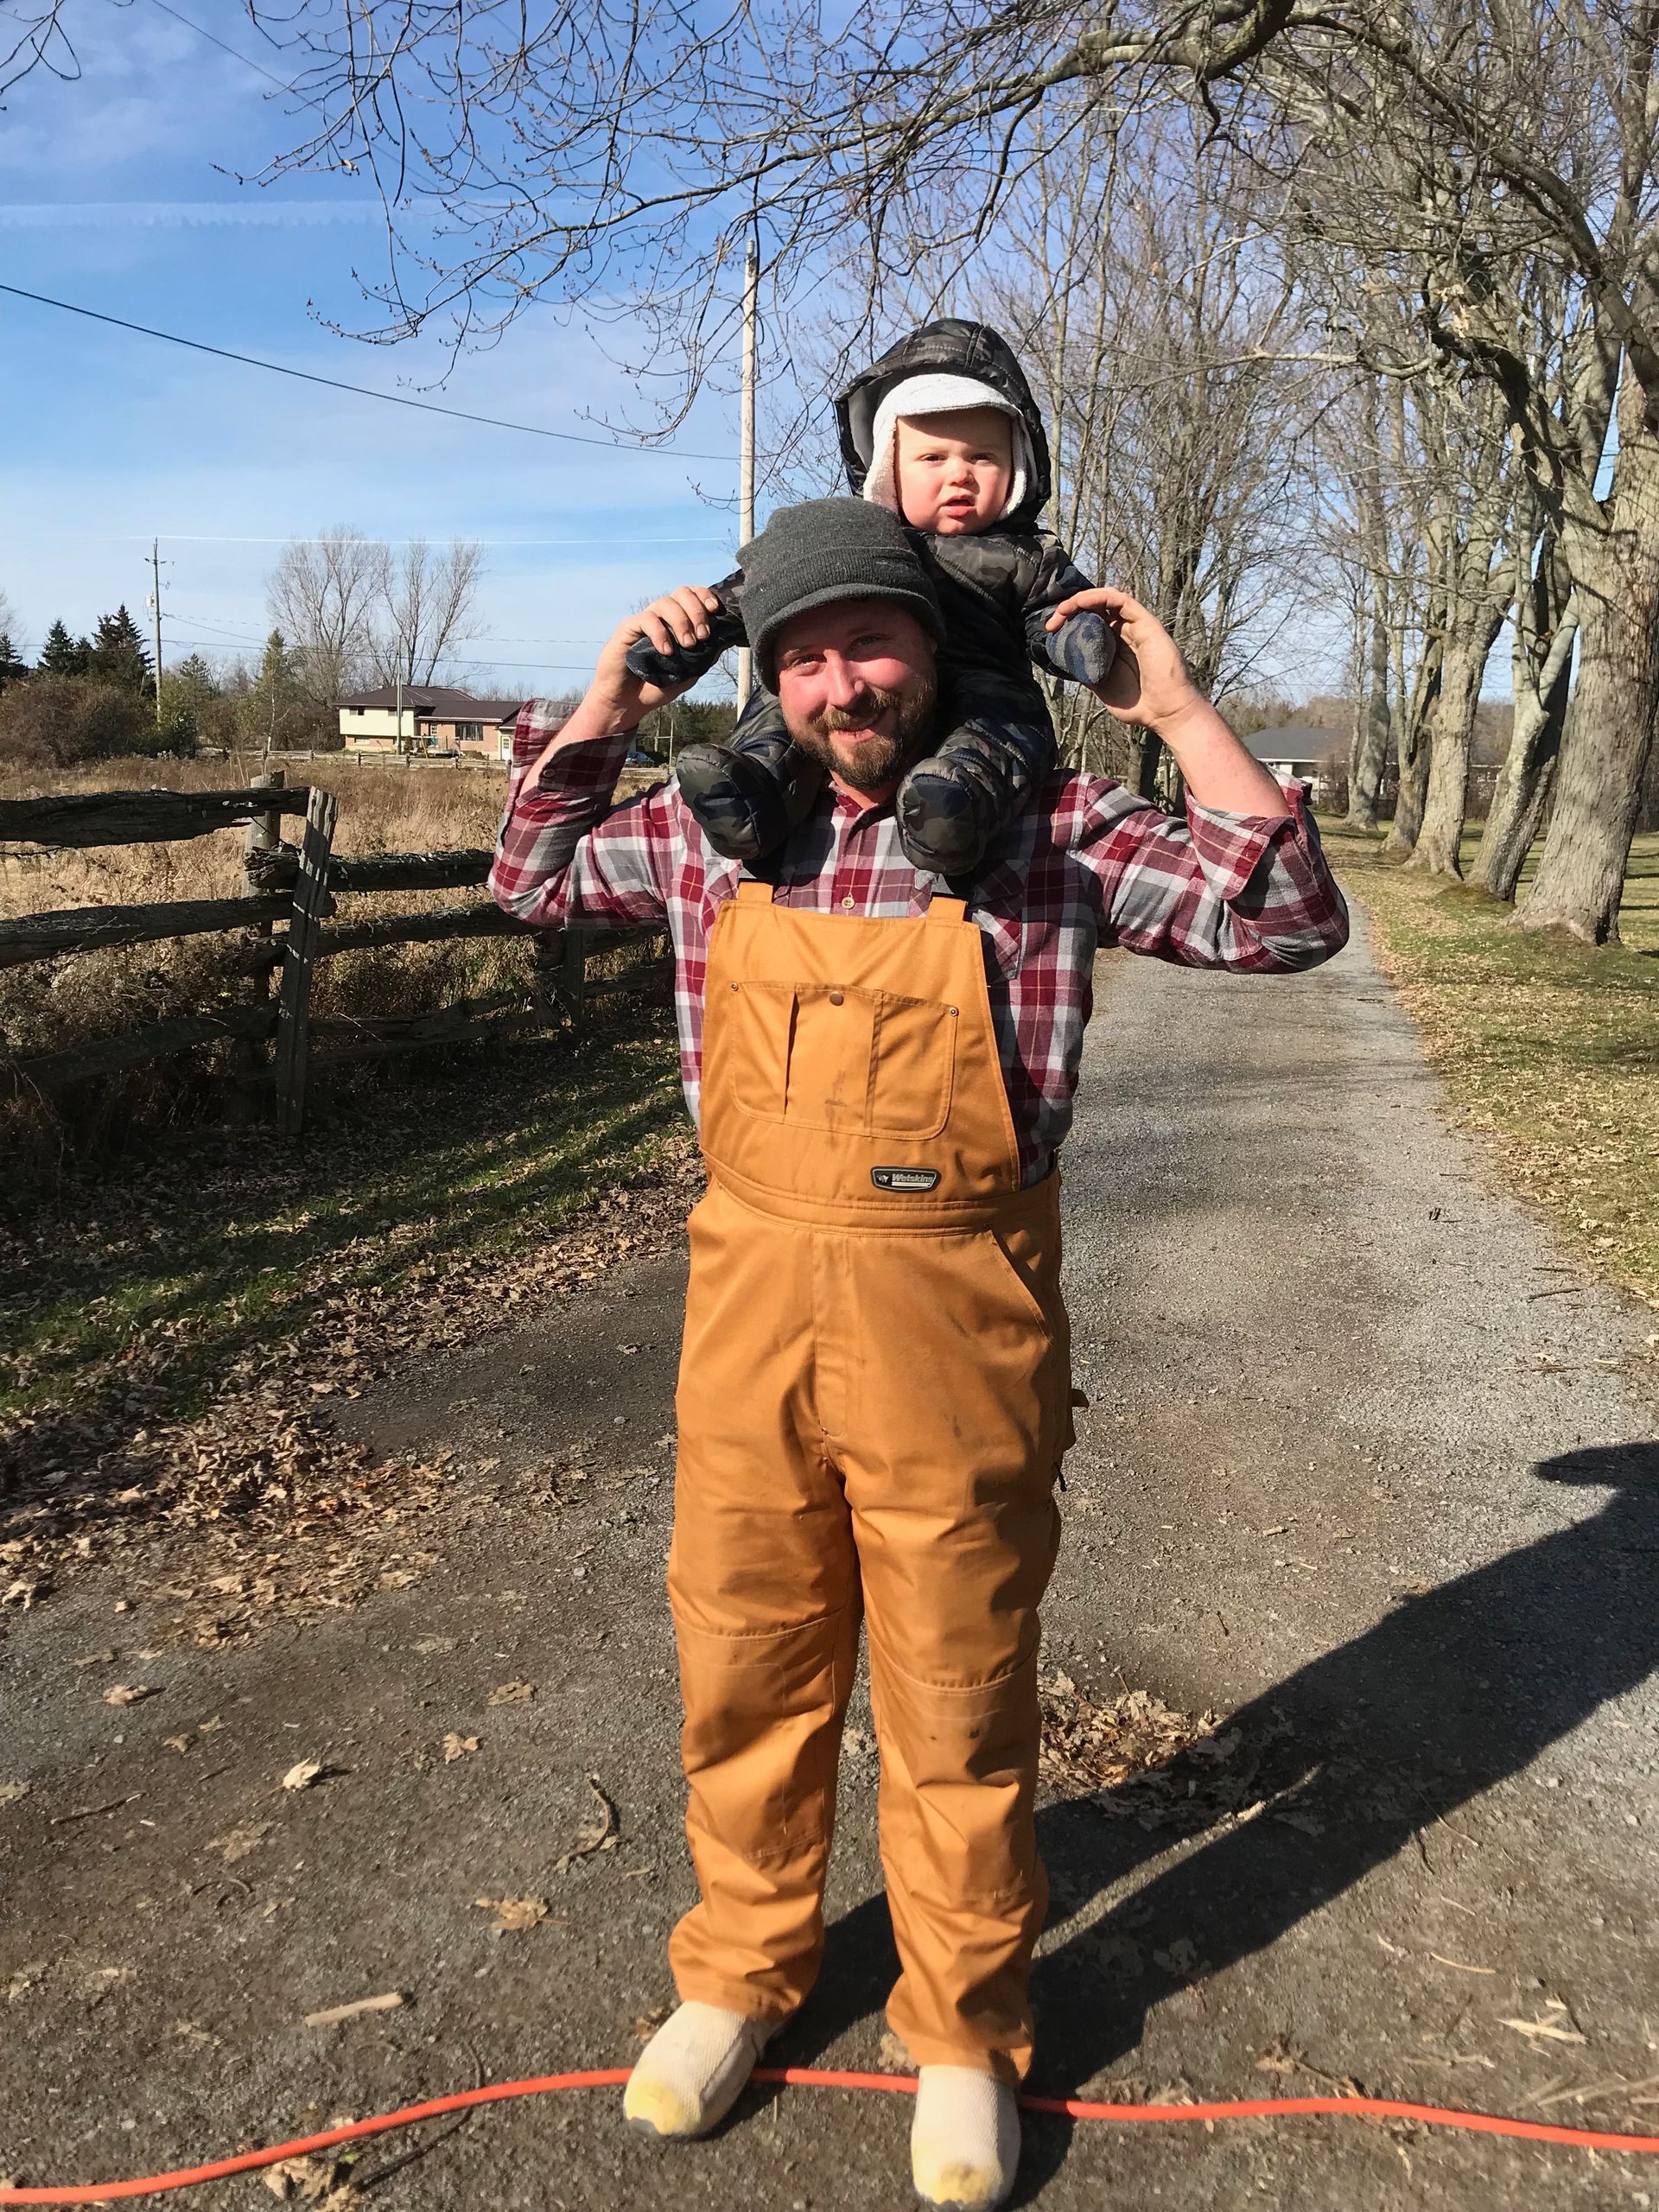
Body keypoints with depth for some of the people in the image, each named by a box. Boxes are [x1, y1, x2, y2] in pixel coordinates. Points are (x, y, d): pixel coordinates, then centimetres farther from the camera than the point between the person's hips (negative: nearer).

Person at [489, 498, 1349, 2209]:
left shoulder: (1049, 829, -3)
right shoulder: (717, 828, 6)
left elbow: (1286, 919, -8)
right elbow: (533, 880, 21)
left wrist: (1175, 709, -9)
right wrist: (604, 705, 9)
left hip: (956, 1318, -3)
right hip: (748, 1298, 3)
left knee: (956, 1697, 12)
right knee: (743, 1668, 17)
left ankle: (964, 2032, 36)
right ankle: (740, 1973, 42)